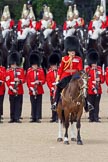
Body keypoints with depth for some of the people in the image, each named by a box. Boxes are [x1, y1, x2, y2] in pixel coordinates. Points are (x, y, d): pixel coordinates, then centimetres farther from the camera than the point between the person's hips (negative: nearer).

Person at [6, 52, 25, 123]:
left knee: (18, 105, -3)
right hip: (11, 91, 0)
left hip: (19, 91, 0)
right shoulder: (8, 71, 4)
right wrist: (12, 89, -12)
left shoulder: (21, 70, 7)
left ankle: (17, 118, -2)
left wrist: (19, 80, -20)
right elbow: (7, 81, -2)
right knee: (12, 105, 3)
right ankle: (12, 118, 8)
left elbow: (23, 80, 3)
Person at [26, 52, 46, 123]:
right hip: (32, 91, 1)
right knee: (33, 104, 4)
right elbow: (28, 81, 2)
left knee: (38, 104, -2)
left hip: (39, 90, -1)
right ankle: (34, 117, 9)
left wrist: (39, 82, -20)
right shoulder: (29, 71, 5)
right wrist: (31, 88, -9)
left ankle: (38, 117, -2)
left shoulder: (41, 71, 4)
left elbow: (43, 80, 1)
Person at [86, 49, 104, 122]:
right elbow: (88, 80, -8)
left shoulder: (99, 69, 11)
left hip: (98, 90, 3)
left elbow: (102, 79, 12)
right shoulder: (88, 69, -2)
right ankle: (91, 118, 5)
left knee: (97, 104, 2)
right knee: (91, 104, 1)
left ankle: (96, 117, 4)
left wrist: (99, 80, -11)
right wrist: (93, 88, -16)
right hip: (90, 90, -3)